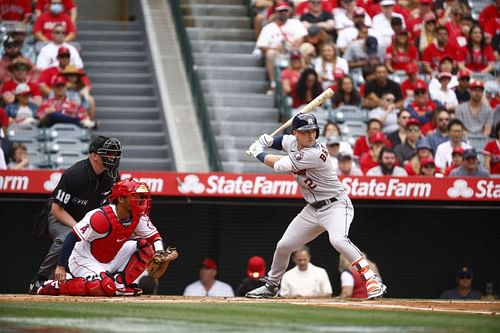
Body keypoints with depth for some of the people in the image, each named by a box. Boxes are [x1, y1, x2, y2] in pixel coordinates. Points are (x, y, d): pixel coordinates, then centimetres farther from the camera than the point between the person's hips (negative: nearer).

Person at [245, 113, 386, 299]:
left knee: (337, 239, -36)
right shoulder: (292, 142, -2)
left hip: (336, 205, -9)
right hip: (313, 209, 9)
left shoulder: (314, 154, -27)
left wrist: (258, 153, -2)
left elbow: (279, 166, -20)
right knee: (283, 246, 14)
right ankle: (271, 285, 38)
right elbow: (282, 141, 25)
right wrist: (267, 141, 1)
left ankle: (372, 281, -35)